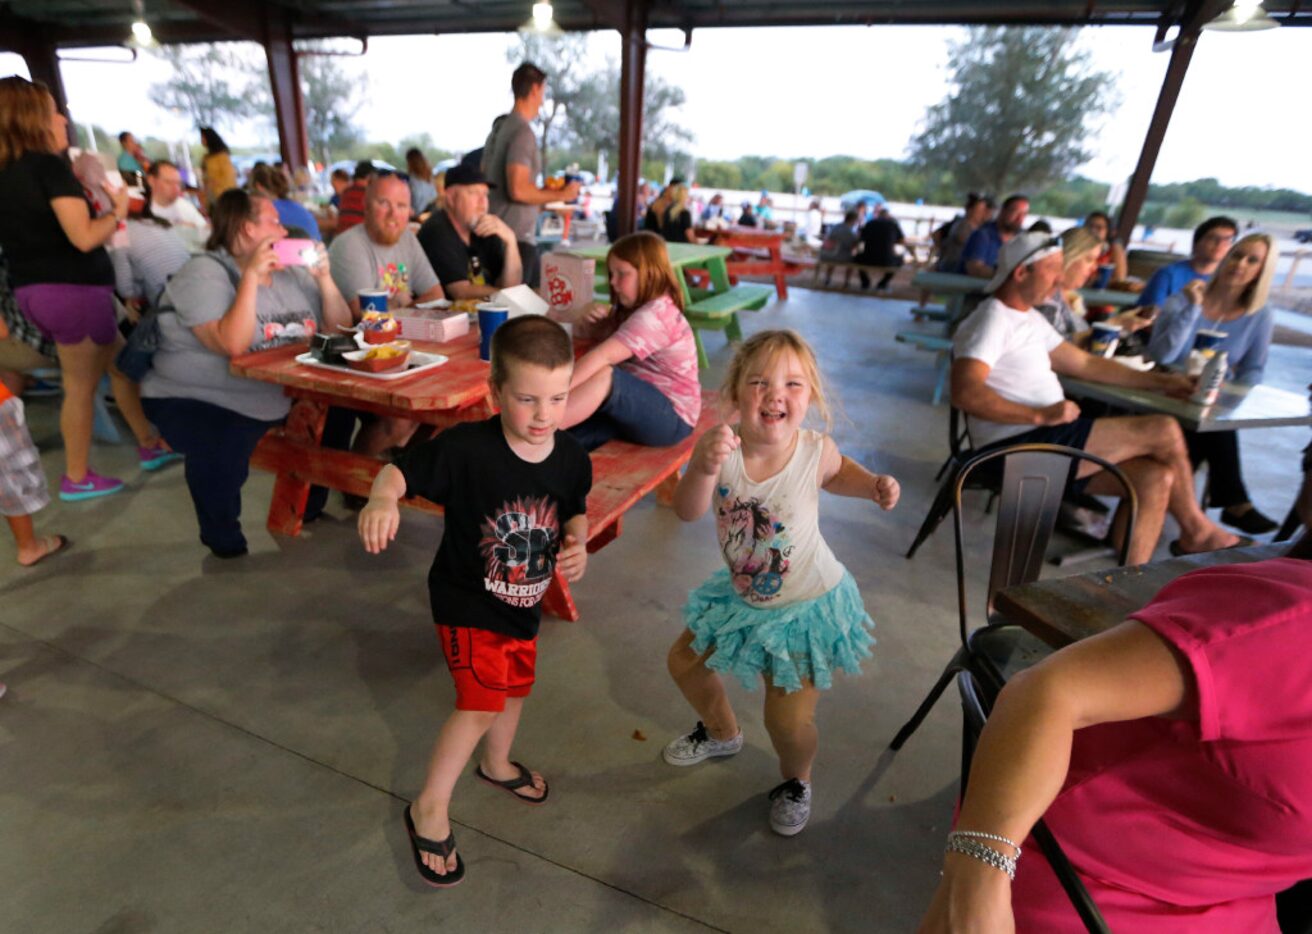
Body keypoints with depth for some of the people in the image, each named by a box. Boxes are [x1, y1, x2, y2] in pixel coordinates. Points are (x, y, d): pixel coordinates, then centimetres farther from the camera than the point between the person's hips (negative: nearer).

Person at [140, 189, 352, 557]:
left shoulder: (291, 274, 9)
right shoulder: (204, 273, -11)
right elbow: (232, 344, -28)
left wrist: (324, 278, -7)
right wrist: (251, 276, -26)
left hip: (278, 396, 7)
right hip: (198, 400, -7)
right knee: (222, 452, -35)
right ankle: (224, 541, -5)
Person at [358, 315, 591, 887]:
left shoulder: (571, 458, -14)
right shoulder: (466, 448, -29)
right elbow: (400, 470, -27)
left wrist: (577, 544, -18)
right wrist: (382, 498, -48)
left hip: (524, 601, 6)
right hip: (466, 600, -6)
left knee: (515, 686, 24)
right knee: (481, 702, -8)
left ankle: (496, 764, 56)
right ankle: (429, 809, 20)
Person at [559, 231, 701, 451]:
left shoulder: (655, 315, -19)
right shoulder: (634, 309, 12)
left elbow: (602, 356, -30)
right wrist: (593, 321, -2)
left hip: (670, 417, -9)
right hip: (640, 408, 10)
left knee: (606, 376, -35)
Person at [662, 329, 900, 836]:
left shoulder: (815, 450, -22)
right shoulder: (720, 445, -23)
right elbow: (688, 512, -35)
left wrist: (875, 484, -15)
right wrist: (706, 467, -53)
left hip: (806, 606, -3)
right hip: (742, 595, 4)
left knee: (788, 722, -4)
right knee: (684, 661, 19)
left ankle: (795, 781, 36)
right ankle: (722, 732, 53)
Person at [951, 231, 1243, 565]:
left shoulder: (1030, 318, 20)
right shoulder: (992, 320, -12)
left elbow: (1084, 364, 25)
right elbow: (965, 393, -26)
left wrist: (1160, 382, 20)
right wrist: (1040, 415, -26)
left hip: (1045, 443, 10)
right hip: (1018, 449, -10)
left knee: (1155, 478, -3)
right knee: (1164, 431, -6)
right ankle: (1196, 530, 17)